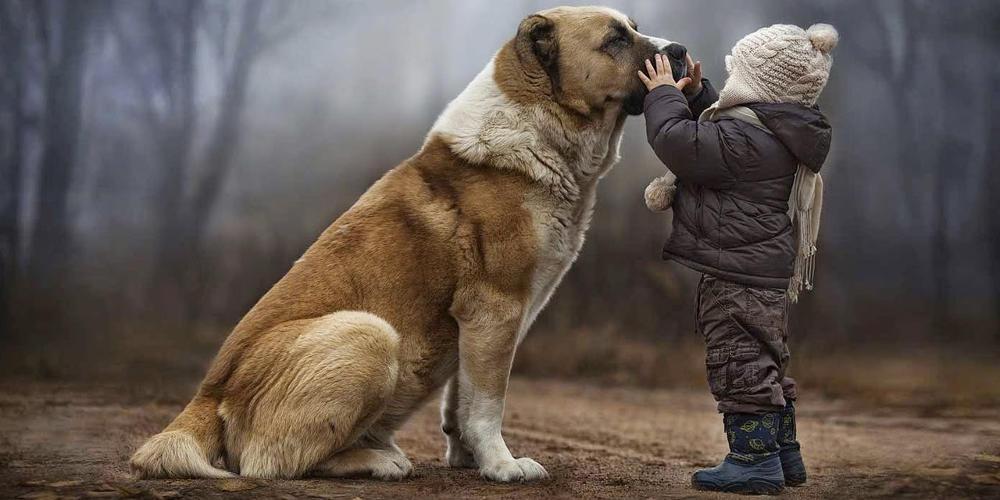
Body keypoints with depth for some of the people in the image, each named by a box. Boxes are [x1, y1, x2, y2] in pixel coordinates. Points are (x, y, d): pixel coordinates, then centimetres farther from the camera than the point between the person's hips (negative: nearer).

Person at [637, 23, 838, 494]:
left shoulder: (746, 137, -22)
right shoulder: (775, 132, 12)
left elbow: (679, 141, -24)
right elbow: (713, 135, 28)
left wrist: (665, 95, -8)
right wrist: (695, 94, 18)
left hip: (738, 272, -11)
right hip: (767, 269, 11)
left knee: (739, 361, -6)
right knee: (766, 361, 18)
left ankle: (755, 458, -2)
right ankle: (783, 453, 26)